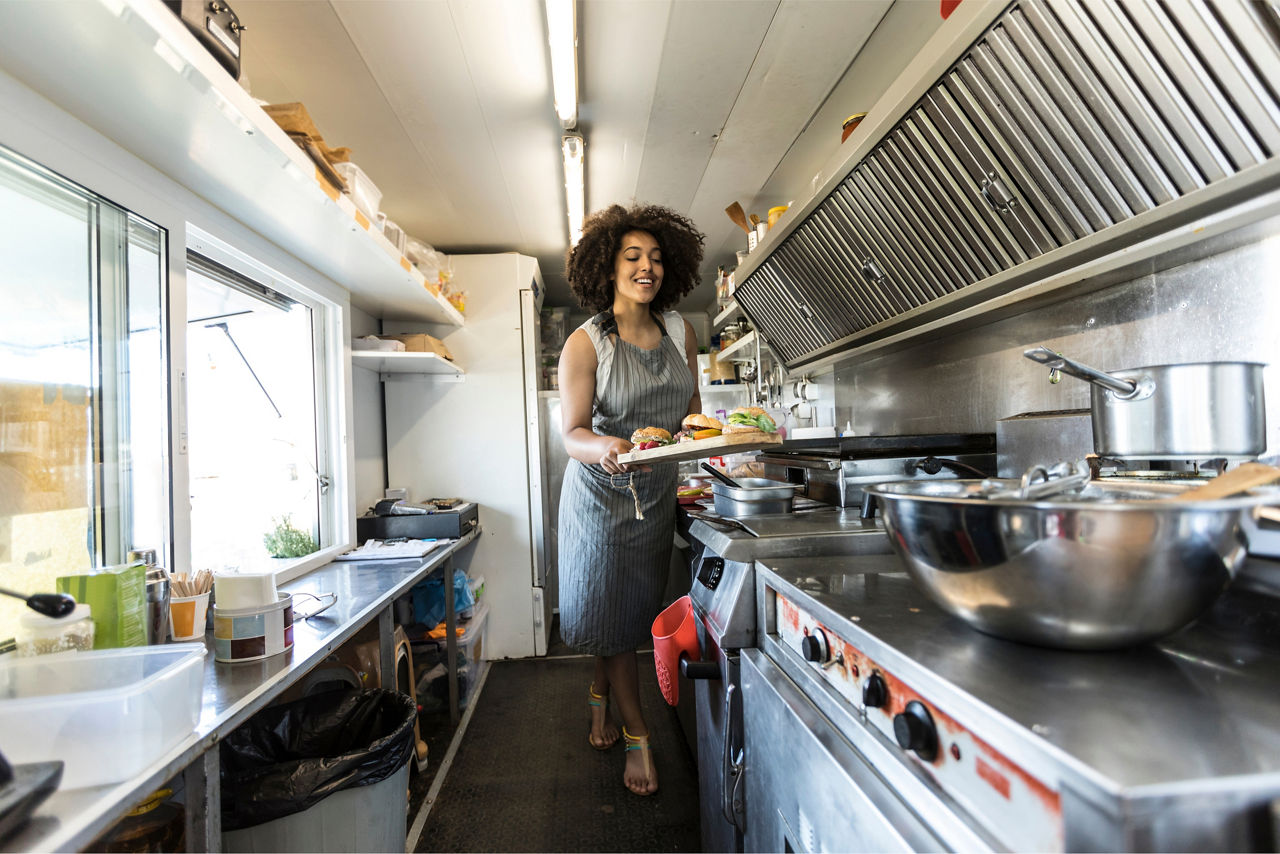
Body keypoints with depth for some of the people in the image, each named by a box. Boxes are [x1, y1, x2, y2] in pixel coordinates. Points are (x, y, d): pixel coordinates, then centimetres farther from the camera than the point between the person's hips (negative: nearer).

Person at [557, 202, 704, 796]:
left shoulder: (679, 332, -1)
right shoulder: (585, 343, -15)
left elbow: (692, 411, 7)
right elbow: (573, 434, -20)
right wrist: (603, 447, -40)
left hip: (657, 491, 5)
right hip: (602, 493, -4)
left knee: (635, 609, 15)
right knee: (611, 613, 3)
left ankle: (600, 697, 42)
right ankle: (637, 738, 22)